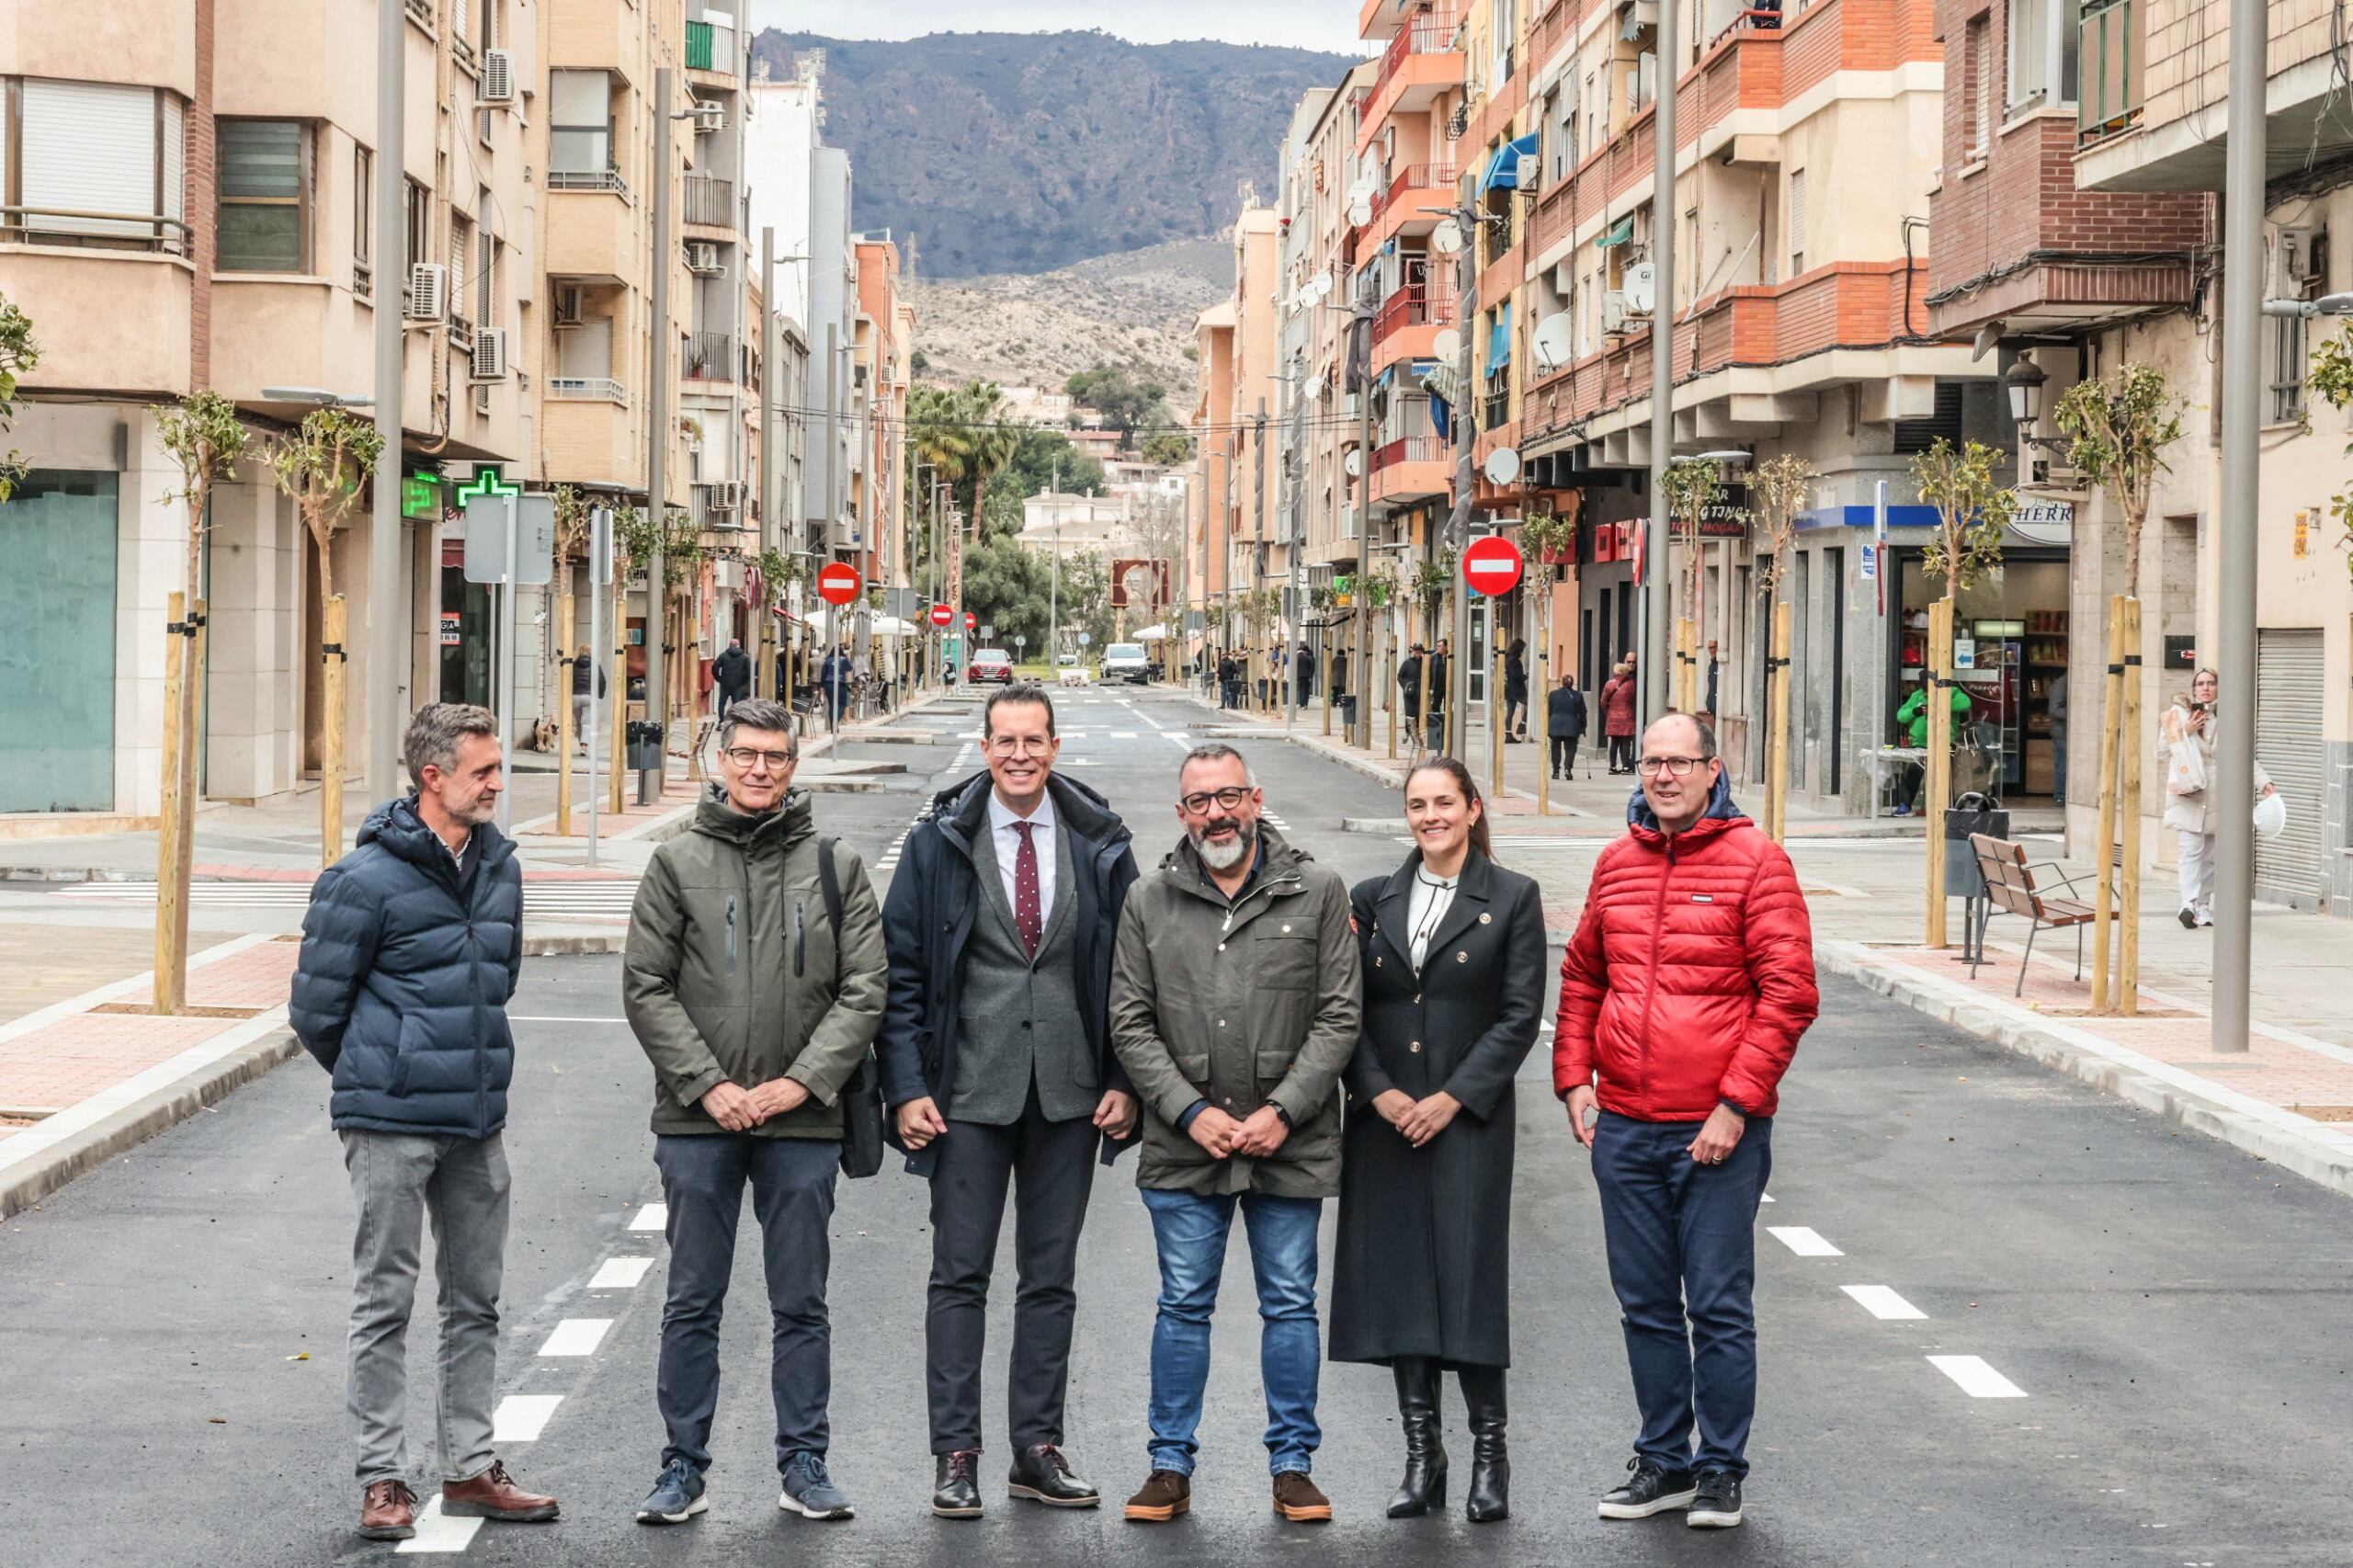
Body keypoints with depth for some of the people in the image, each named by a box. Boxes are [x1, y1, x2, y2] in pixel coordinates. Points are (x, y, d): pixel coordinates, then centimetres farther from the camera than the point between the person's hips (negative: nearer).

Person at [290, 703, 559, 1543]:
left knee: (475, 1302, 12)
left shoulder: (498, 865, 8)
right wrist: (377, 1080, 7)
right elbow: (315, 1008, -6)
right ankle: (383, 1479, 9)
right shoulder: (366, 879, -13)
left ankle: (470, 1468, 22)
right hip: (390, 1125, -6)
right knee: (386, 1303, 1)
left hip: (477, 1123, 6)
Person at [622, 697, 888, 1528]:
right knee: (692, 1303, 6)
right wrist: (707, 1085, -10)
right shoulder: (678, 863, 3)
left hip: (802, 1120, 1)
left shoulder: (835, 866, 4)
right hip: (698, 1119, 0)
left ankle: (804, 1462, 17)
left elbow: (863, 990, 0)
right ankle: (683, 1466, 15)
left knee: (802, 1303, 8)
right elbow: (646, 988, -1)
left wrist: (803, 1080, -11)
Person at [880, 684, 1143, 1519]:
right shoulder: (939, 843, 0)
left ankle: (1038, 1448, 16)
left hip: (1069, 1096, 2)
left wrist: (1123, 1082, 0)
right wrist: (907, 1087, -7)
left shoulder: (1101, 845, 4)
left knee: (1052, 1278, 8)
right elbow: (900, 972, 0)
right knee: (960, 1276, 1)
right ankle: (955, 1453, 7)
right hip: (970, 1094, -2)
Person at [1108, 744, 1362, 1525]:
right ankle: (1171, 1466, 16)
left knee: (1290, 1306, 7)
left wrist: (1282, 1111, -11)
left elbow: (1339, 1016, -2)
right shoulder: (1149, 901, 4)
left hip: (1290, 1143, -1)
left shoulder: (1316, 892, 0)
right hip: (1183, 1147, 1)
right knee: (1183, 1307, 7)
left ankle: (1293, 1463, 17)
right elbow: (1131, 1023, 2)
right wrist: (1191, 1112, -9)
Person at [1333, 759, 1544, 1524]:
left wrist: (1451, 1099, -10)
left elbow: (1521, 1014, -4)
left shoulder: (1512, 897, 1)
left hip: (1469, 1117, -3)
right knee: (1398, 1280, 4)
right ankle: (1422, 1452, 13)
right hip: (1384, 1119, 3)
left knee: (1469, 1278, -6)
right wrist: (1379, 1091, -7)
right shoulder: (1372, 900, 10)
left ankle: (1489, 1452, 6)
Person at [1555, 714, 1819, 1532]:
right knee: (1646, 1304, 13)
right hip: (1623, 1126, 5)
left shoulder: (1754, 859, -7)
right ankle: (1663, 1462, 24)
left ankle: (1721, 1471, 13)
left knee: (1719, 1307, 1)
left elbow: (1789, 993, -11)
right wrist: (1574, 1079, 7)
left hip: (1716, 1129, -5)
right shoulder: (1617, 863, 10)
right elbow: (1582, 978, 19)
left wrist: (1738, 1104, -15)